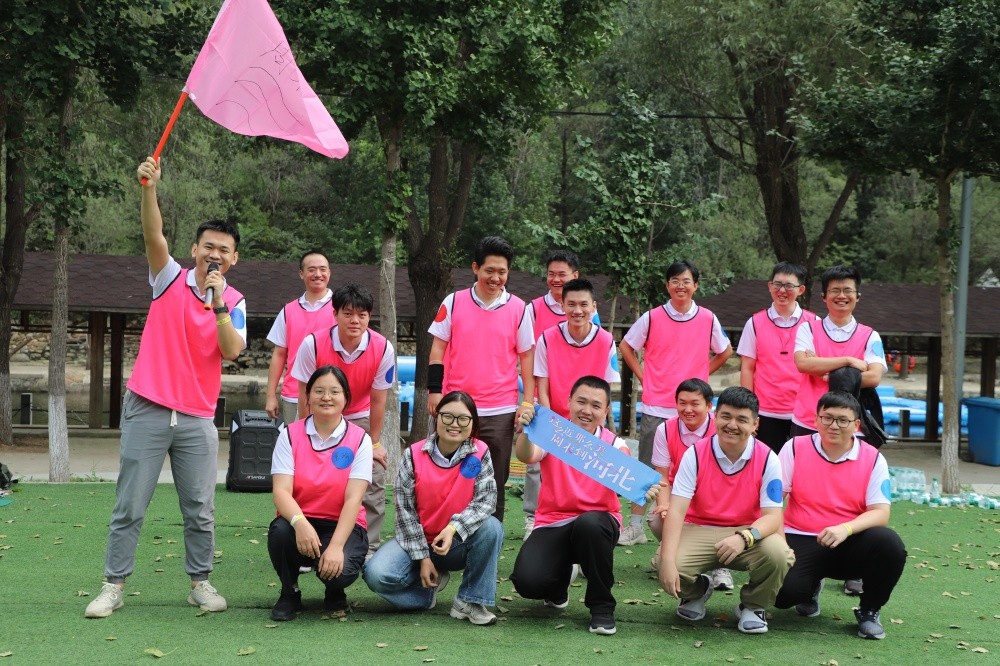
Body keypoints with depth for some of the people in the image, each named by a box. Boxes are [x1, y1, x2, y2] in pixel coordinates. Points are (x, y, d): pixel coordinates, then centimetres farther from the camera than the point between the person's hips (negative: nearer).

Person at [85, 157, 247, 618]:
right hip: (147, 409, -1)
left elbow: (232, 351, -10)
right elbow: (154, 236, -16)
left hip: (198, 418, 1)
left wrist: (218, 303, -20)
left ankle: (200, 582, 16)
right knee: (129, 506, 1)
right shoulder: (171, 278, 2)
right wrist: (149, 189, -32)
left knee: (200, 510, 3)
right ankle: (113, 586, 8)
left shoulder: (234, 302, 6)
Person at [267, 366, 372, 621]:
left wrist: (335, 546, -28)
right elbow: (281, 491, -13)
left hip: (343, 526, -1)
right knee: (280, 531, -34)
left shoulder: (359, 440, -4)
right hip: (300, 522, 1)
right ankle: (289, 593, -3)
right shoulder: (290, 435, -1)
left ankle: (335, 595, 9)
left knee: (339, 570, -33)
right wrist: (300, 523, -35)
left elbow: (353, 499, -13)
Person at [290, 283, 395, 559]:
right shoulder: (313, 344, -26)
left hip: (360, 419, 1)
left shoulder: (382, 348, -23)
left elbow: (377, 400, -14)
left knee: (372, 483, -8)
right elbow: (306, 396, -16)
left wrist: (374, 443, -7)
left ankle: (368, 549, 2)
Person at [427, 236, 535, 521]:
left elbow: (526, 358, 7)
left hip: (501, 411, 0)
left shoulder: (519, 309, 4)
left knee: (494, 484, 5)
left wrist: (527, 403, 0)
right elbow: (438, 349, 6)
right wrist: (434, 391, -2)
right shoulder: (454, 302, 4)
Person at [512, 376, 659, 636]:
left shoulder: (613, 444, -1)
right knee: (528, 581, -26)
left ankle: (601, 606, -16)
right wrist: (526, 430, -45)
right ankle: (561, 577, 17)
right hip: (552, 524, 0)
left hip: (596, 522, 0)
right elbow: (527, 456, -23)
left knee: (589, 523, -39)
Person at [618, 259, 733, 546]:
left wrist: (700, 375, 8)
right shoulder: (652, 318, 1)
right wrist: (644, 377, 3)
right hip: (656, 407, -1)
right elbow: (626, 347, 11)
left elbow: (725, 351, 18)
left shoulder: (707, 319, 4)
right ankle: (635, 526, 9)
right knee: (647, 468, 2)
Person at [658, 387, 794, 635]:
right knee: (673, 569, -30)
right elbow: (676, 511, -16)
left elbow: (773, 517, -13)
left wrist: (744, 537, -37)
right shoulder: (695, 454, -10)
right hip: (699, 531, 0)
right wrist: (668, 560, -31)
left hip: (749, 533, 0)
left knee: (778, 553, -33)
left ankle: (752, 605, 2)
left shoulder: (767, 459, -9)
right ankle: (697, 591, 11)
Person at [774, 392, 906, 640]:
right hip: (800, 541, 0)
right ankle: (811, 588, 14)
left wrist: (846, 529, -27)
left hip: (849, 544, 1)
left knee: (889, 544, -31)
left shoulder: (873, 459, 1)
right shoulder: (795, 448, 1)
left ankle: (869, 611, -3)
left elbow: (880, 513, -7)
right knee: (783, 591, -29)